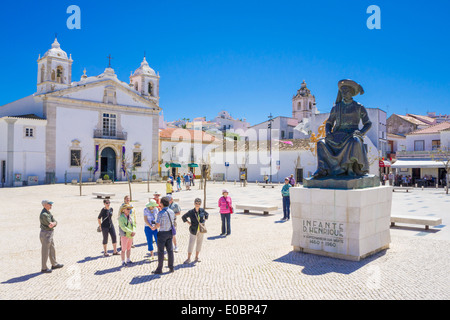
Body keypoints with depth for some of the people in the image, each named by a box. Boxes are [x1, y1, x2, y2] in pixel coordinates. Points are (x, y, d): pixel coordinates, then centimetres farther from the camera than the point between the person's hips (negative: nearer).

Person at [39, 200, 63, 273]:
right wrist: (53, 223, -2)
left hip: (49, 234, 10)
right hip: (45, 234, -10)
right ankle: (44, 268, 12)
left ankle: (54, 264, 32)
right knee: (45, 251, 1)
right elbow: (50, 225, -23)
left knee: (52, 250, 19)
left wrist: (53, 223, -16)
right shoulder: (44, 214, -22)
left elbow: (55, 223, 5)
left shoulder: (48, 213, 10)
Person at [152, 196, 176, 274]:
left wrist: (155, 227, 0)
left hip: (162, 233, -6)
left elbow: (158, 225, -22)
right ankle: (171, 268, 18)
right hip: (170, 232, 6)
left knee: (161, 251, 2)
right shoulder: (171, 212, 2)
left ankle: (159, 269, 10)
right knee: (170, 250, 12)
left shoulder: (161, 213, -20)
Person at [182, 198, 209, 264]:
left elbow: (206, 214, 20)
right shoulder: (191, 212, -8)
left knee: (199, 243, 10)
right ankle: (188, 259, 4)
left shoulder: (202, 210, -1)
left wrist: (204, 220, 7)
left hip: (201, 230, 3)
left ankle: (196, 257, 23)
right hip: (193, 230, -3)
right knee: (191, 243, -5)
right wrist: (188, 222, -4)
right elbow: (183, 217, 3)